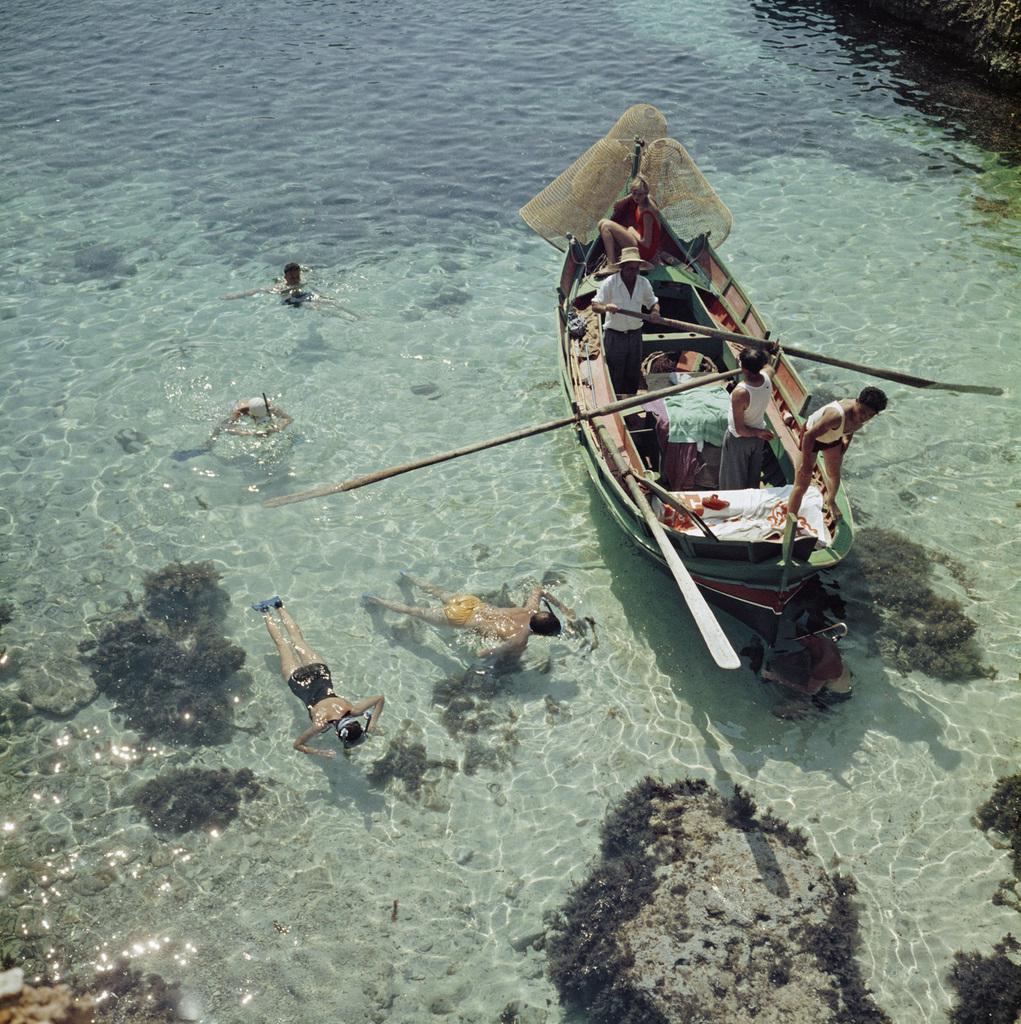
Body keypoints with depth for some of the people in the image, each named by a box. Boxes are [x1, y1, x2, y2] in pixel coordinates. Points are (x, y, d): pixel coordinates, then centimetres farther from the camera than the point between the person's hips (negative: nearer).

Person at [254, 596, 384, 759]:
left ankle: (279, 606, 44)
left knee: (297, 639, 26)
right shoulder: (320, 723, -35)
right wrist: (321, 753, -31)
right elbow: (298, 745, -25)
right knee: (282, 643, 23)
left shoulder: (353, 710, -29)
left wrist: (373, 723, -24)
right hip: (299, 679, -2)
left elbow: (381, 698, -19)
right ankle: (266, 613, 42)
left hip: (319, 671, 2)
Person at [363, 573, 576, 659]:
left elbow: (540, 589, 9)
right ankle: (375, 600, 30)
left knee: (439, 593, 34)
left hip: (474, 603, 5)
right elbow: (482, 653, -25)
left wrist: (562, 606, 11)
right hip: (462, 618, -5)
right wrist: (514, 651, -12)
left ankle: (407, 576, 54)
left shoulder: (532, 611, -12)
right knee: (419, 612, 14)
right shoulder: (518, 641, -29)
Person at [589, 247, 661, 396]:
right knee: (615, 377, 0)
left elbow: (653, 302, 12)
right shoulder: (609, 282, -12)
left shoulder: (643, 282, 1)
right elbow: (595, 306, -13)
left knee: (634, 376, 13)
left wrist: (655, 311, -13)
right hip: (614, 336, -4)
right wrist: (606, 307, -37)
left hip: (635, 334, 5)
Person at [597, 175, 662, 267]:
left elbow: (646, 243, -22)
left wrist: (633, 232, -9)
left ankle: (611, 265, -17)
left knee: (605, 225, -14)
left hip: (646, 252, -10)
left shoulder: (647, 211, -25)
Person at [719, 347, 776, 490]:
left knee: (734, 483, 18)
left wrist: (758, 433, -12)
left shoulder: (740, 393, -37)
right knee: (753, 476, 27)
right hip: (758, 439, 6)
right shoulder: (767, 376, -20)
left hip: (739, 439, -6)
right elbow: (766, 366, 10)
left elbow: (740, 429, -28)